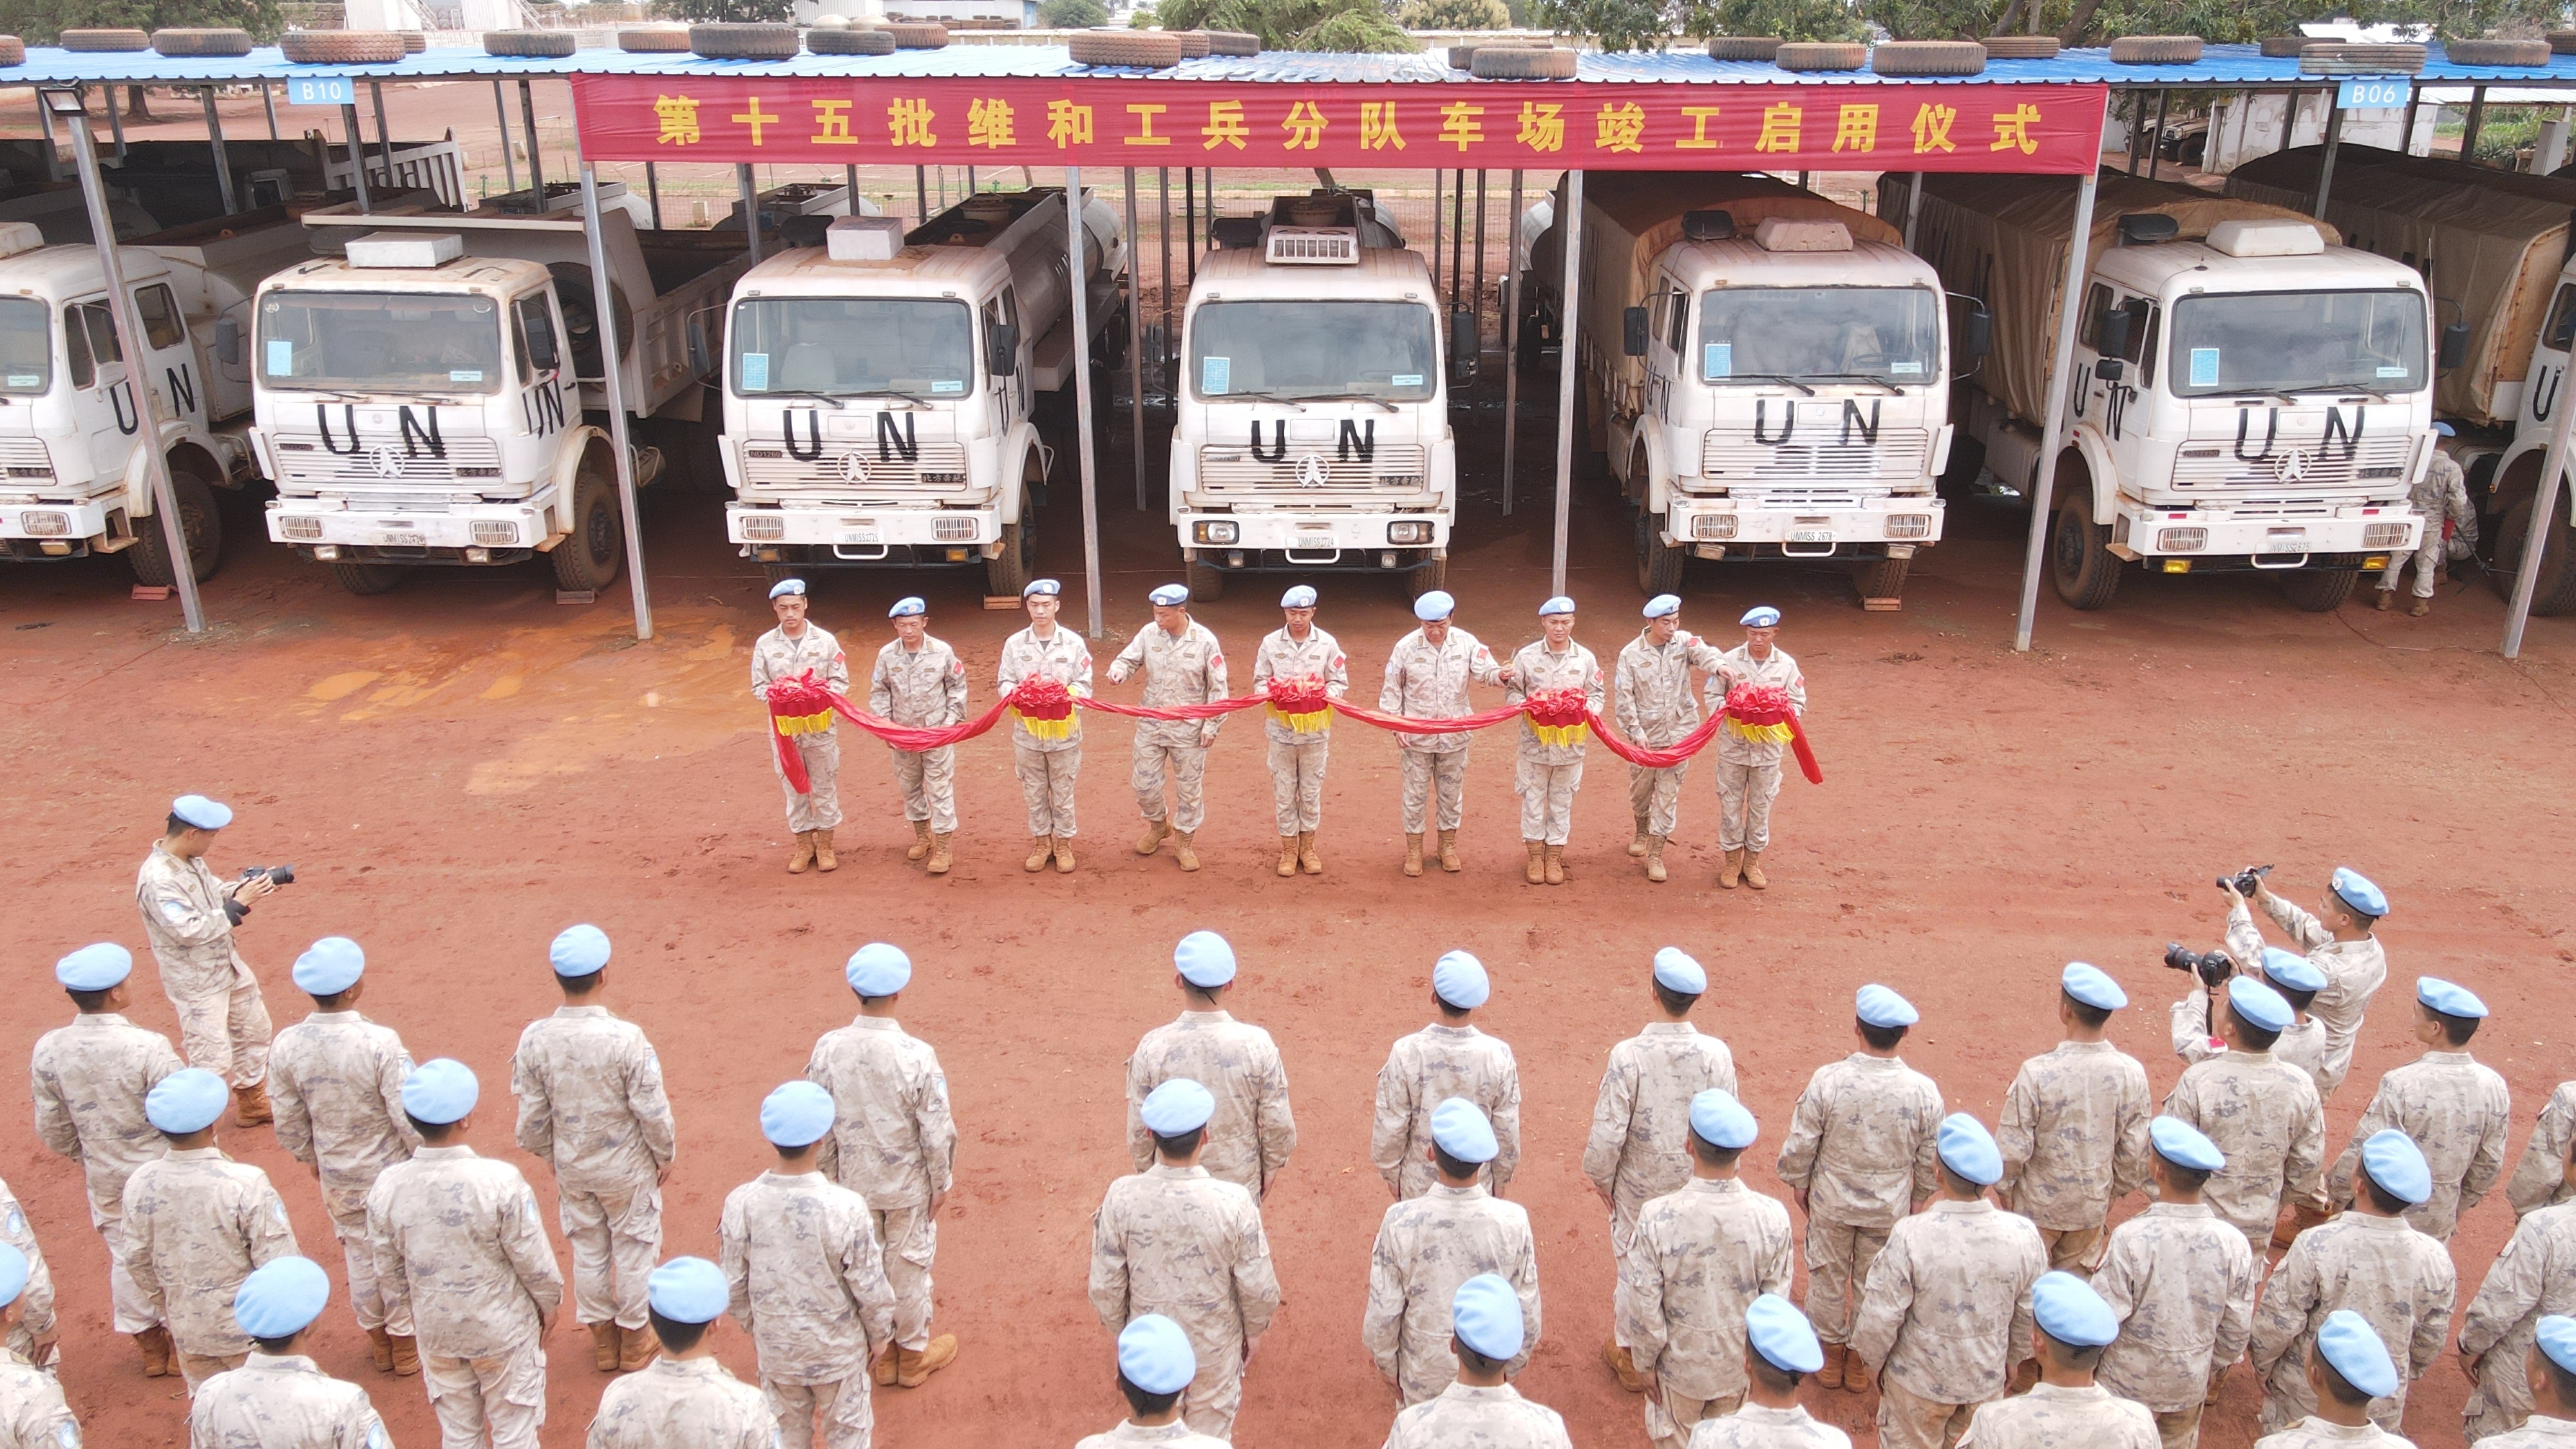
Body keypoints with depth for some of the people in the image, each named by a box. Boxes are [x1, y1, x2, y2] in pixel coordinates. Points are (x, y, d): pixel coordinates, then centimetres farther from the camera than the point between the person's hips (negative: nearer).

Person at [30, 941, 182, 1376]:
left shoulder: (49, 1050, -13)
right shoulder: (148, 1047, -27)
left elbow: (52, 1128, -2)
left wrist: (83, 1156, 17)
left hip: (103, 1178, 4)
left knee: (125, 1256, 21)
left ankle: (150, 1350, 37)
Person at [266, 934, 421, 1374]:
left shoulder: (286, 1046, -15)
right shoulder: (380, 1043, -29)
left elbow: (290, 1126, -3)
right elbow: (409, 1118, -22)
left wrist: (312, 1160, 16)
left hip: (338, 1180, 4)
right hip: (393, 1174, -4)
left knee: (360, 1258, 22)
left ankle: (378, 1343, 41)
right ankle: (406, 1347, 32)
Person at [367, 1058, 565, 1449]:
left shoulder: (386, 1188, -16)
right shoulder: (500, 1182, -28)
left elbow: (389, 1272, -2)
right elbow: (533, 1261, -16)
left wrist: (405, 1322, 16)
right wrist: (550, 1304, 3)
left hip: (435, 1332, 4)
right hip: (504, 1329, -3)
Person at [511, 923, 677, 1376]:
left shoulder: (535, 1038, -17)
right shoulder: (625, 1037, -28)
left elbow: (532, 1115, -6)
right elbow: (652, 1110, -19)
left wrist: (548, 1155, 13)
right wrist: (664, 1155, -1)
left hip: (571, 1168, 3)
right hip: (627, 1168, -3)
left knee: (587, 1250, 21)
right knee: (634, 1251, 16)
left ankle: (602, 1339, 37)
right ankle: (634, 1340, 32)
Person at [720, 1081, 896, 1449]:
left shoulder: (740, 1204, -21)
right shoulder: (846, 1208, -28)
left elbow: (734, 1284, -7)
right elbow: (869, 1286, -17)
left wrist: (752, 1326, 13)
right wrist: (880, 1335, 2)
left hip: (775, 1347, 2)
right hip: (838, 1350, -2)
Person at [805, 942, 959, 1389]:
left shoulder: (827, 1049, -16)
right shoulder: (916, 1055, -26)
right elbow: (937, 1133, -17)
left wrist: (828, 1176, 11)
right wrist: (941, 1184, -2)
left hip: (854, 1184, 3)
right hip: (908, 1185, -3)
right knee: (909, 1267, 17)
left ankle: (882, 1354, 38)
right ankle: (913, 1353, 36)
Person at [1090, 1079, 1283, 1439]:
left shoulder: (1121, 1197, -25)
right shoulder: (1234, 1203, -28)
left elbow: (1105, 1287, -13)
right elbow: (1259, 1289, -17)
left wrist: (1121, 1331, 7)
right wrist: (1254, 1331, 5)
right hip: (1215, 1349, -1)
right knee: (1210, 1434, 24)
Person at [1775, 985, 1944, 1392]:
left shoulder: (1827, 1080, -25)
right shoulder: (1924, 1091, -21)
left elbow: (1801, 1144, -14)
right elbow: (1930, 1161, -6)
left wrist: (1799, 1183, 6)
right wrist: (1918, 1197, 13)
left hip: (1831, 1203, -1)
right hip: (1890, 1207, 1)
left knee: (1828, 1276, 21)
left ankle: (1831, 1350, 39)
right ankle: (1861, 1359, 38)